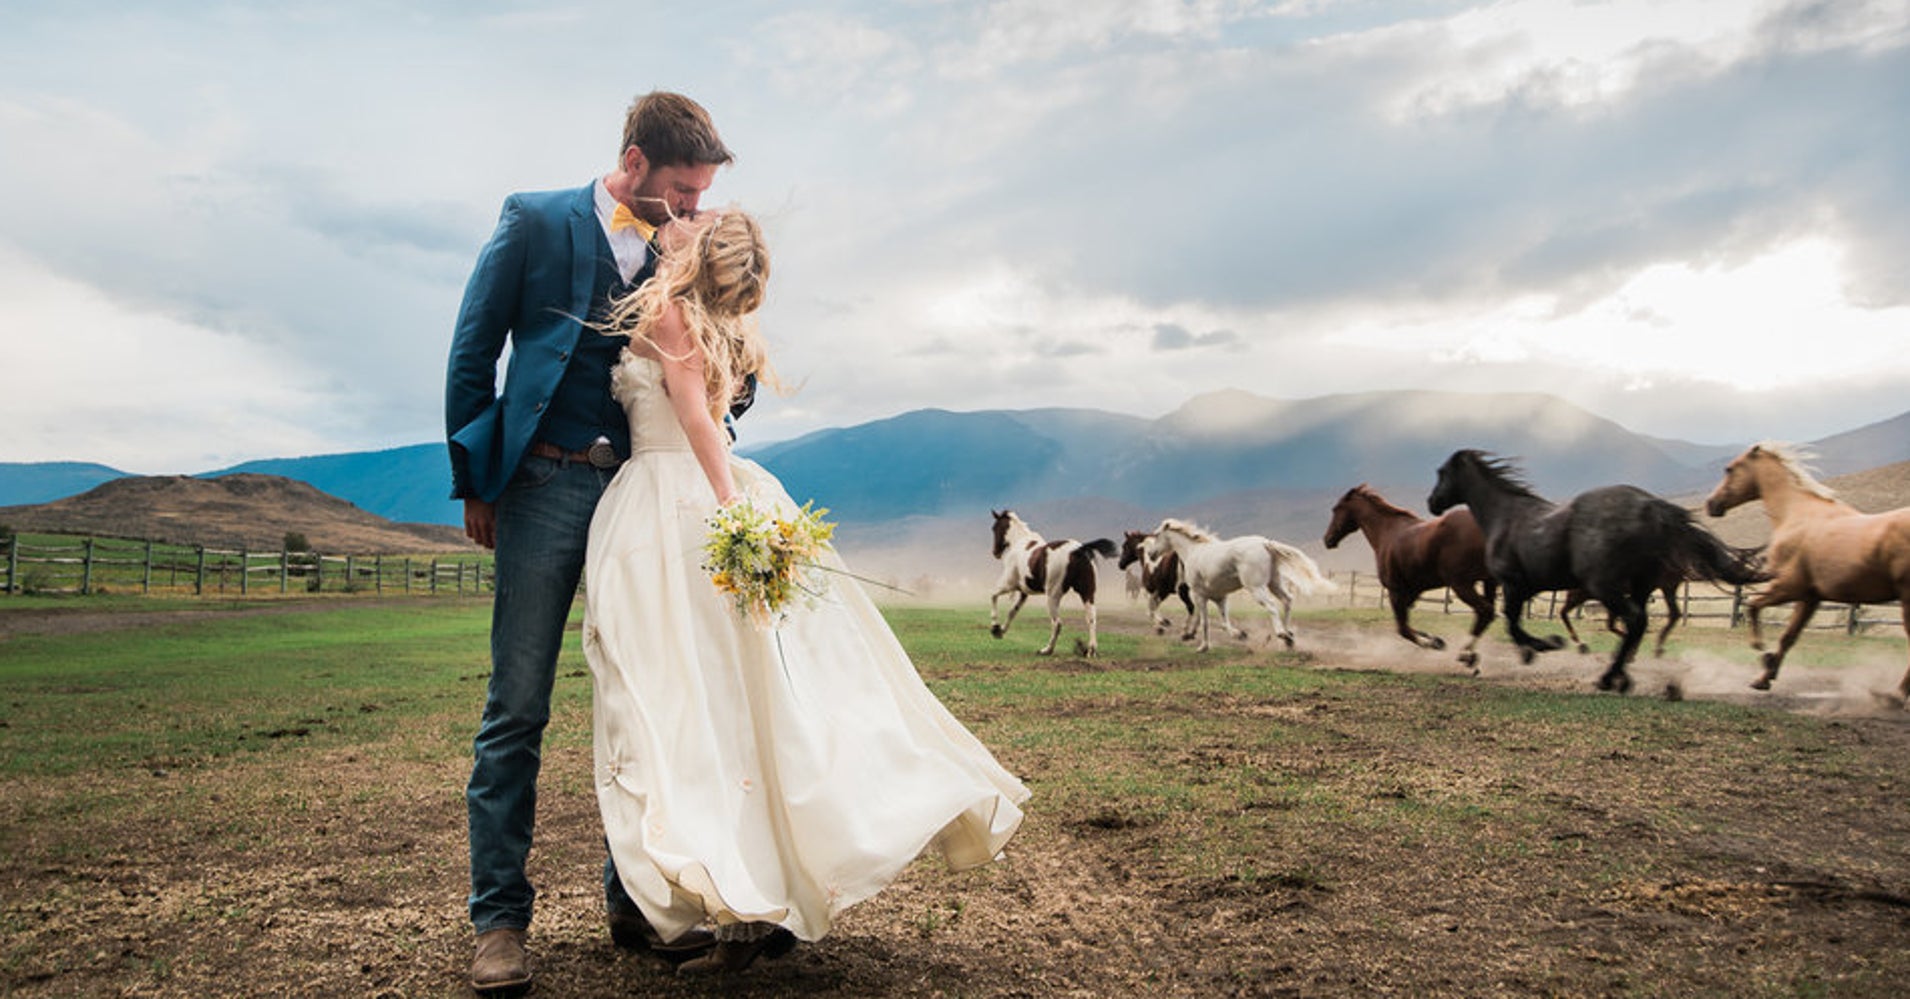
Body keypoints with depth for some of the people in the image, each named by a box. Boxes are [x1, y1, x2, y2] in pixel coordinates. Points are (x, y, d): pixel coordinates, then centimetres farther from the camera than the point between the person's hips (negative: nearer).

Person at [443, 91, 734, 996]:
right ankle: (499, 919, 9)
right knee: (517, 708, -1)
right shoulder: (535, 220, 3)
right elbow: (473, 352, 1)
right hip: (547, 487, -4)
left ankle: (636, 899, 18)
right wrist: (476, 481, -2)